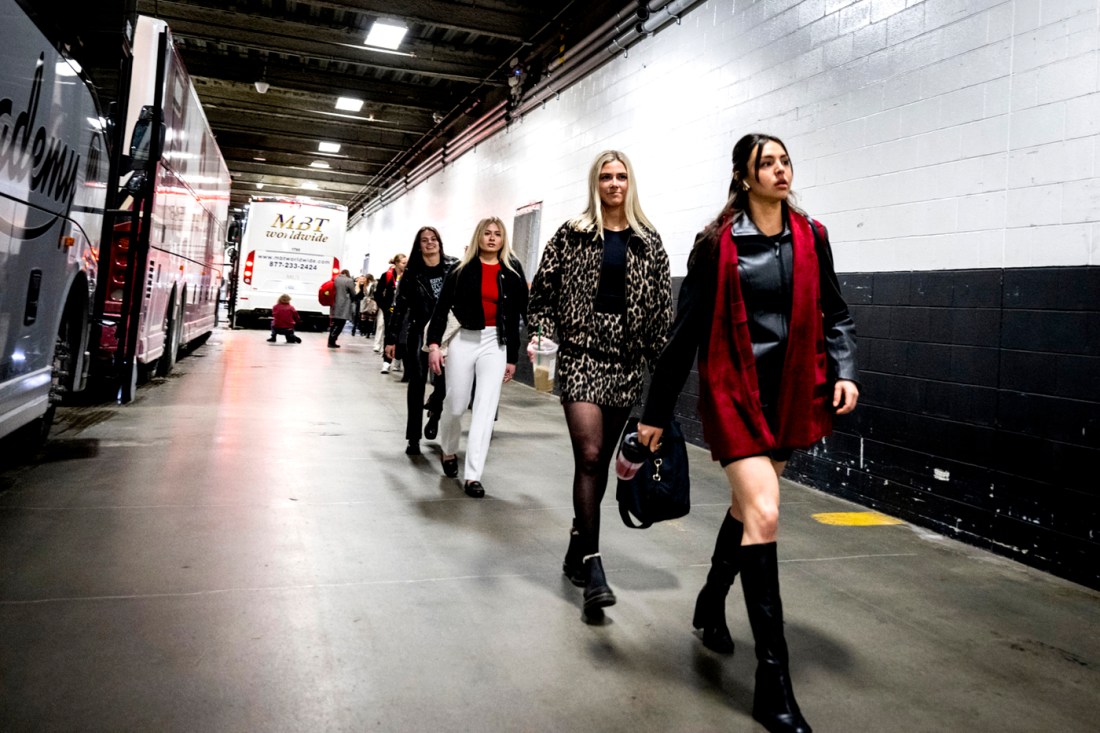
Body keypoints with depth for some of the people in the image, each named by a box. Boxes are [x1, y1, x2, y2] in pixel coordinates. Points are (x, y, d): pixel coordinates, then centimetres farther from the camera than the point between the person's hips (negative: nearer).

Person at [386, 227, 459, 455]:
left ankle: (434, 413, 29)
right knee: (417, 384, 2)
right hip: (418, 333, 0)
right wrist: (391, 339, -1)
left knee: (445, 382, -5)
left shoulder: (454, 267, 2)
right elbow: (400, 306, 2)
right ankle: (413, 438, 9)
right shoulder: (412, 272, 2)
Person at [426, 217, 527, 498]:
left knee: (485, 408, -6)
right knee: (456, 405, 7)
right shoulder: (462, 269, 2)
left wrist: (512, 357, 8)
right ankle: (448, 450, 37)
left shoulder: (511, 272, 5)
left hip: (495, 343, 1)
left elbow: (515, 316, 8)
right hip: (462, 339, 0)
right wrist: (434, 343, -12)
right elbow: (442, 307, -1)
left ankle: (473, 475, -3)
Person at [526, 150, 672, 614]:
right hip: (581, 354, -3)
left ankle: (578, 549, 27)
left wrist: (663, 363, 3)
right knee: (589, 454, -13)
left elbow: (662, 308, 8)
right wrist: (540, 334, -10)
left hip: (627, 359, 3)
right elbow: (543, 293, 6)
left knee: (600, 459, 10)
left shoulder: (648, 242, 9)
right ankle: (592, 568, -9)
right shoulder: (572, 236, 4)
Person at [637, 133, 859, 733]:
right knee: (765, 514, -13)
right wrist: (656, 412, -3)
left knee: (748, 507, 17)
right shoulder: (717, 243, -7)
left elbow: (833, 312, 13)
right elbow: (686, 330, -5)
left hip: (790, 391, 5)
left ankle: (712, 602, 44)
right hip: (734, 390, -5)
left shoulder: (810, 237, 5)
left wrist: (844, 369, -5)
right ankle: (773, 682, -4)